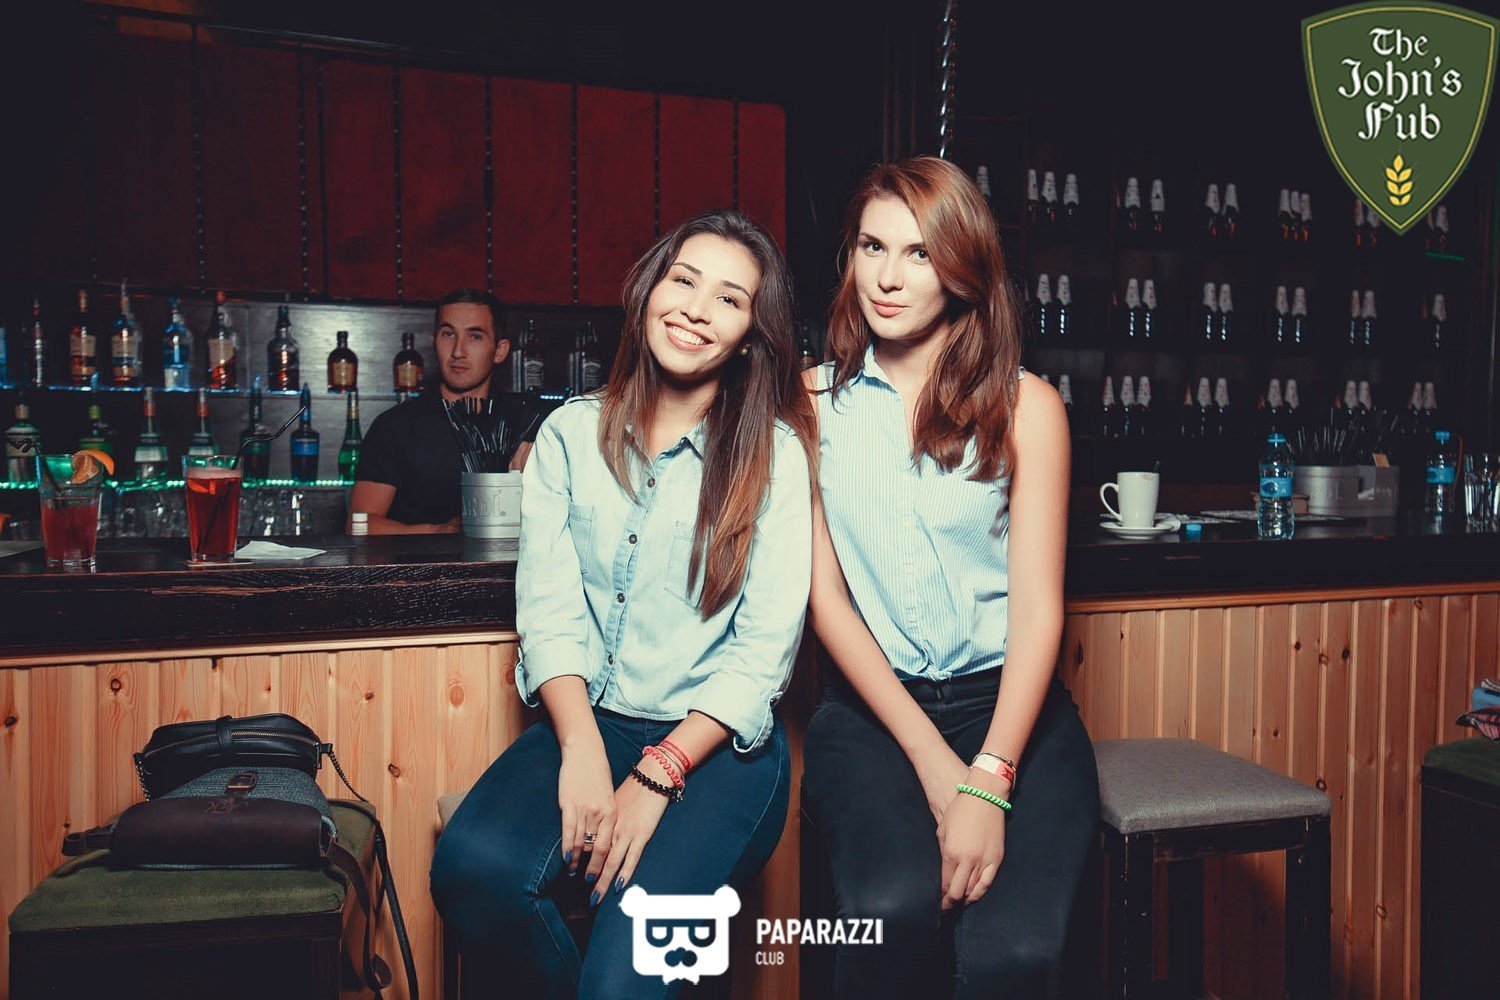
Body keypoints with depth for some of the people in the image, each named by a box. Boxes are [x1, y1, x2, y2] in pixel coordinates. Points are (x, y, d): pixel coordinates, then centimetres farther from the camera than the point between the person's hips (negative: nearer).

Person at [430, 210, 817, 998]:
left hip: (716, 741, -3)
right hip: (585, 723, 3)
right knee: (472, 868, -24)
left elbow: (765, 647, -8)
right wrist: (582, 749, -16)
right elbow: (548, 607, -1)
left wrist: (657, 775, -16)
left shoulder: (775, 454, -2)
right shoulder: (571, 435, 7)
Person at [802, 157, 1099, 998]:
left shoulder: (1025, 405, 3)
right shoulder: (814, 402, 5)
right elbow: (826, 595, 0)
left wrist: (989, 781, -17)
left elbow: (1038, 606, -3)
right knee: (895, 907, -28)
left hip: (1009, 702, 0)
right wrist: (931, 760, -9)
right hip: (870, 705, 1)